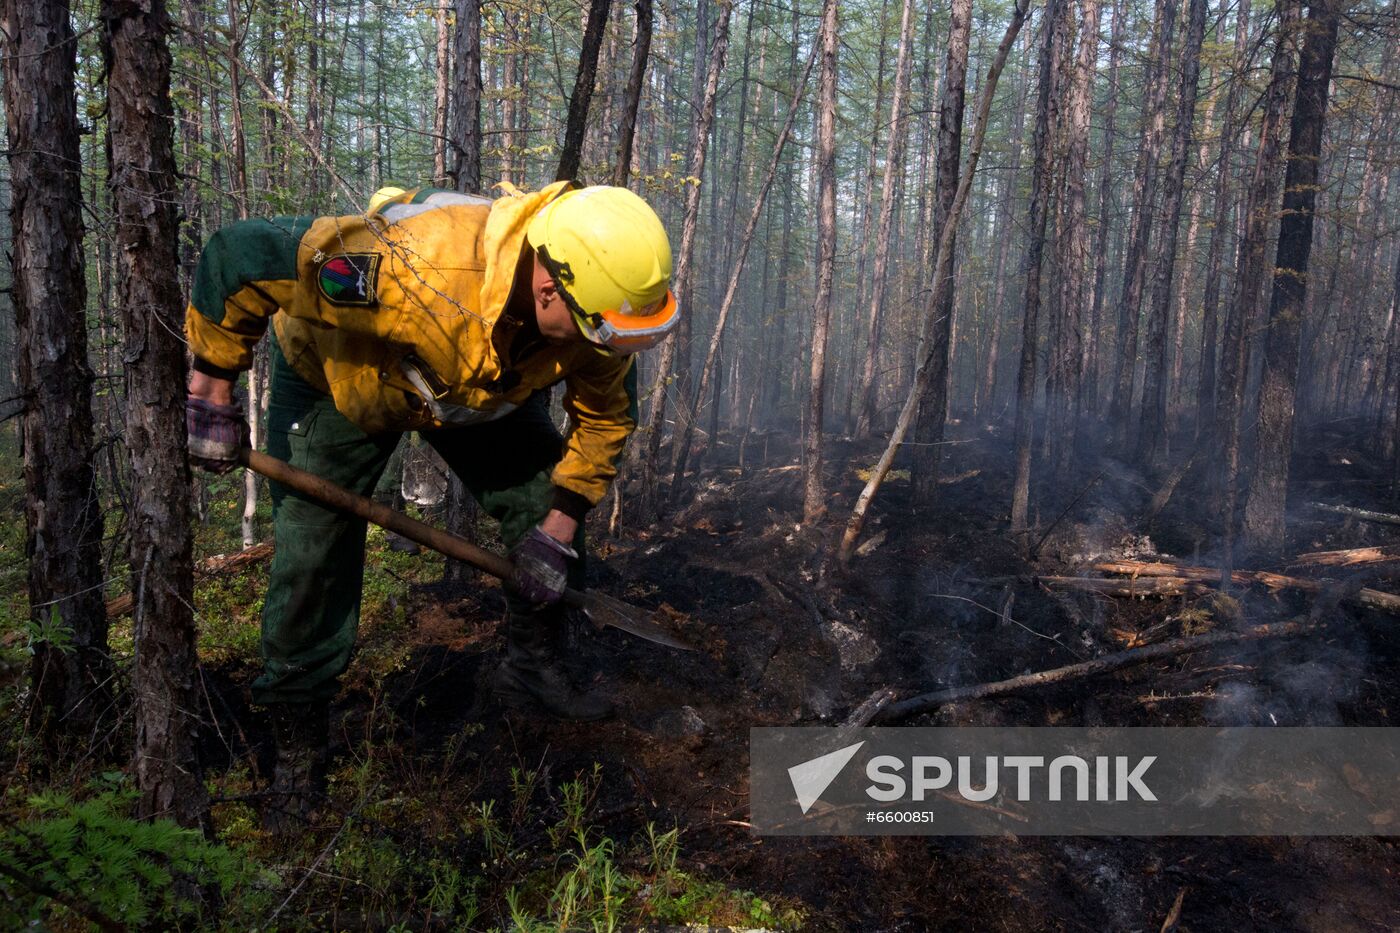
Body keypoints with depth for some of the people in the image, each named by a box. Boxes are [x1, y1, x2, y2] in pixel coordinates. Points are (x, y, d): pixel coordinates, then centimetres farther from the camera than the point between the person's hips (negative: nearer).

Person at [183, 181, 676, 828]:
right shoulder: (415, 269, -47)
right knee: (310, 564, -7)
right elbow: (237, 254, -37)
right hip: (337, 381, -4)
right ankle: (298, 753, 12)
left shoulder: (592, 307, -28)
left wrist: (558, 529, -10)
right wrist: (212, 393, -27)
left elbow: (606, 414, -9)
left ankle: (530, 668, 21)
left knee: (547, 511, -2)